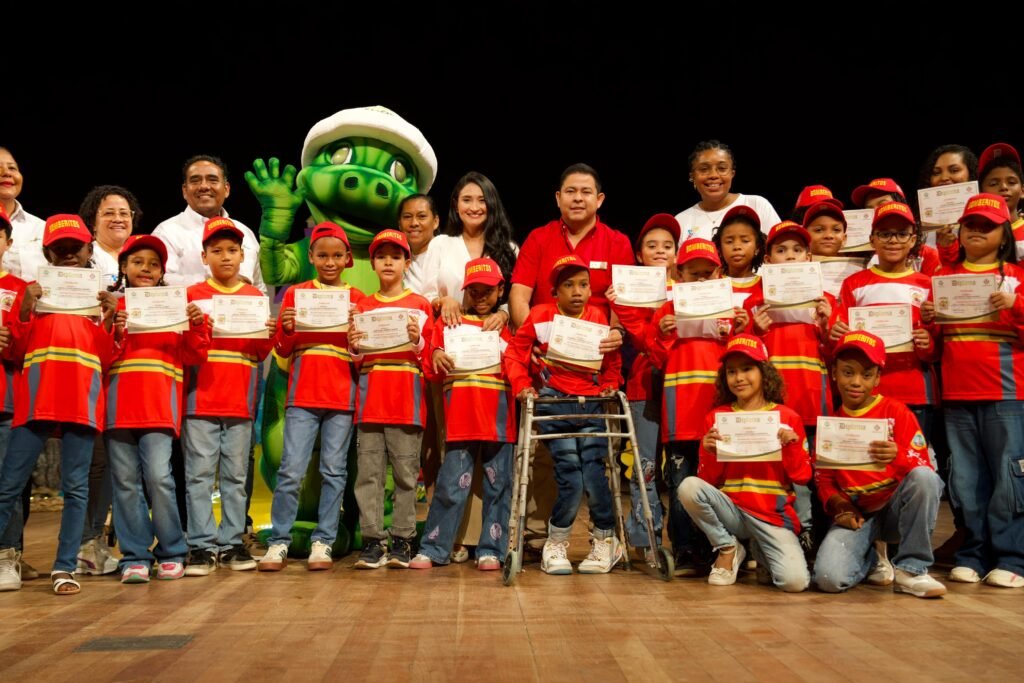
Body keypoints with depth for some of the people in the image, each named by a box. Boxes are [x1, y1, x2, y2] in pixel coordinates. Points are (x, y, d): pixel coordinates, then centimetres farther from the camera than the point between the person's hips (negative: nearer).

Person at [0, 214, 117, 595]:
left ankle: (65, 568, 7)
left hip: (82, 399, 0)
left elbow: (106, 358, 8)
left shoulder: (101, 296, 13)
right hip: (36, 399, 1)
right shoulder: (36, 291, 14)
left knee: (75, 487, 2)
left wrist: (108, 319, -7)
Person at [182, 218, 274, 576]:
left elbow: (261, 353, 11)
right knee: (200, 473, -1)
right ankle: (201, 546, 5)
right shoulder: (193, 295, 5)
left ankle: (231, 543, 13)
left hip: (240, 400, 2)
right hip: (200, 399, -2)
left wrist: (269, 334, -9)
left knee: (235, 475, 6)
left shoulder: (256, 297, 10)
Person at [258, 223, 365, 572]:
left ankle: (323, 542, 11)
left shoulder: (357, 299, 9)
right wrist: (287, 328, -11)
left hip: (342, 397, 1)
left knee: (334, 470, 3)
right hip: (302, 395, 0)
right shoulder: (295, 293, 9)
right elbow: (282, 349, 9)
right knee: (291, 470, -5)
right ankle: (278, 542, 5)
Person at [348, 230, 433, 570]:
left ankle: (402, 540, 6)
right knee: (369, 472, -1)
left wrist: (417, 341, -13)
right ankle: (372, 540, 4)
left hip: (407, 399, -2)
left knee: (405, 472, -1)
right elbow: (356, 360, 16)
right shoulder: (363, 306, 15)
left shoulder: (420, 305, 8)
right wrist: (354, 347, -5)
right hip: (370, 398, 2)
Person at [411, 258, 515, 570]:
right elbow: (433, 372, 11)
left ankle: (491, 550, 15)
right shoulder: (448, 323, 12)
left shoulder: (507, 327, 14)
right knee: (451, 485, 0)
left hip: (499, 419, 1)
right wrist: (435, 358, -9)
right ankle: (432, 549, 9)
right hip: (459, 419, -1)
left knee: (498, 485, 5)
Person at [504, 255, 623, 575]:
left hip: (591, 405, 2)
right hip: (553, 403, -2)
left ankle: (605, 540, 18)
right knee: (570, 477, -8)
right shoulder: (540, 317, 0)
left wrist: (610, 384, 1)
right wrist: (522, 385, -9)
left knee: (593, 473, -5)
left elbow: (612, 361, 15)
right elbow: (514, 353, 1)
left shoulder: (599, 318, 6)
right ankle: (556, 543, 14)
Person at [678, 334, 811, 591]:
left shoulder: (788, 418, 2)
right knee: (689, 486, -28)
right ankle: (727, 549, -2)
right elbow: (709, 480, 6)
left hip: (773, 514, -1)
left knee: (795, 581, -23)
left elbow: (802, 476, 2)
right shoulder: (716, 417, 4)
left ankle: (762, 552, 15)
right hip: (731, 510, 1)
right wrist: (710, 452, -13)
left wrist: (792, 446, -14)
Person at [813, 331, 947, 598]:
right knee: (829, 577, -27)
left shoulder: (896, 411, -3)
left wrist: (898, 456, -34)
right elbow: (824, 479, 8)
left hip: (895, 509, -1)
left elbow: (924, 467, -11)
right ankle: (872, 558, 10)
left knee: (924, 477, -34)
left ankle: (910, 569, -18)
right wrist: (839, 505, -13)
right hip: (856, 514, 1)